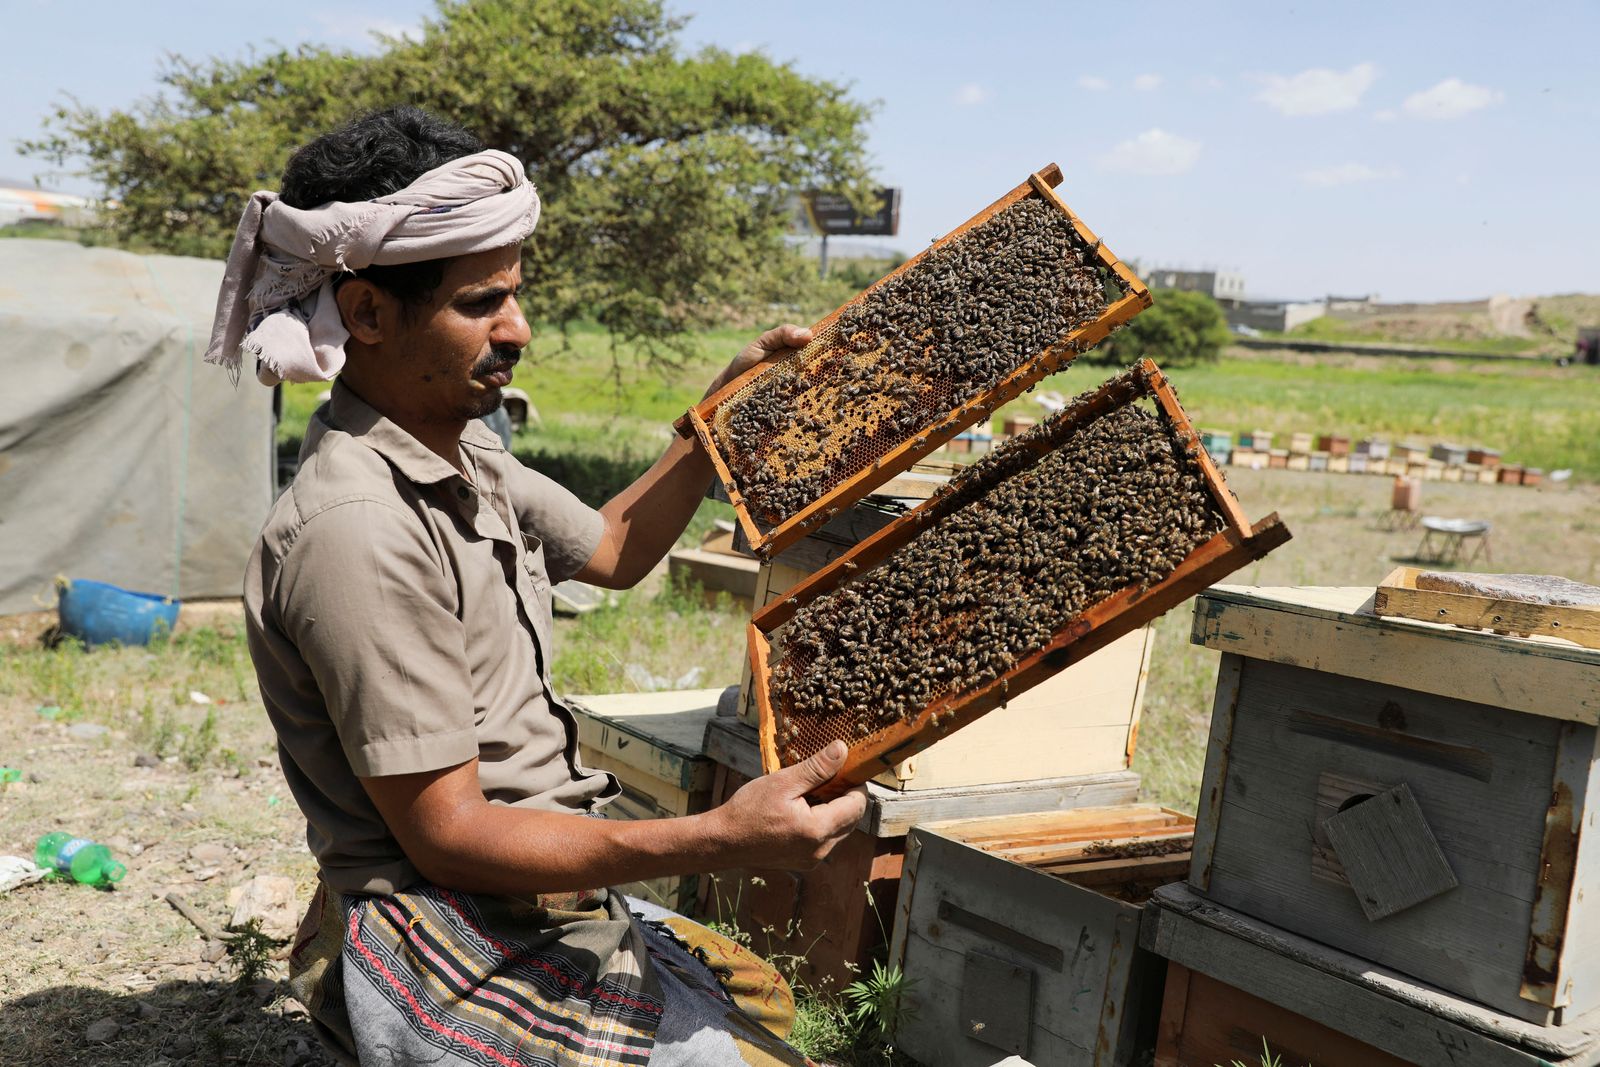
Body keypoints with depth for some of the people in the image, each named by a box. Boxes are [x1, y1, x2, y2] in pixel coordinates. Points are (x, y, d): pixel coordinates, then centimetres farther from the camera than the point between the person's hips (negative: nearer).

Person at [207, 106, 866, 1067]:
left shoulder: (464, 459, 6)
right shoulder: (358, 531, -26)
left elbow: (613, 549, 23)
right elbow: (446, 836, -25)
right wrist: (715, 841, -35)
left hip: (545, 908, 10)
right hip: (451, 957, -10)